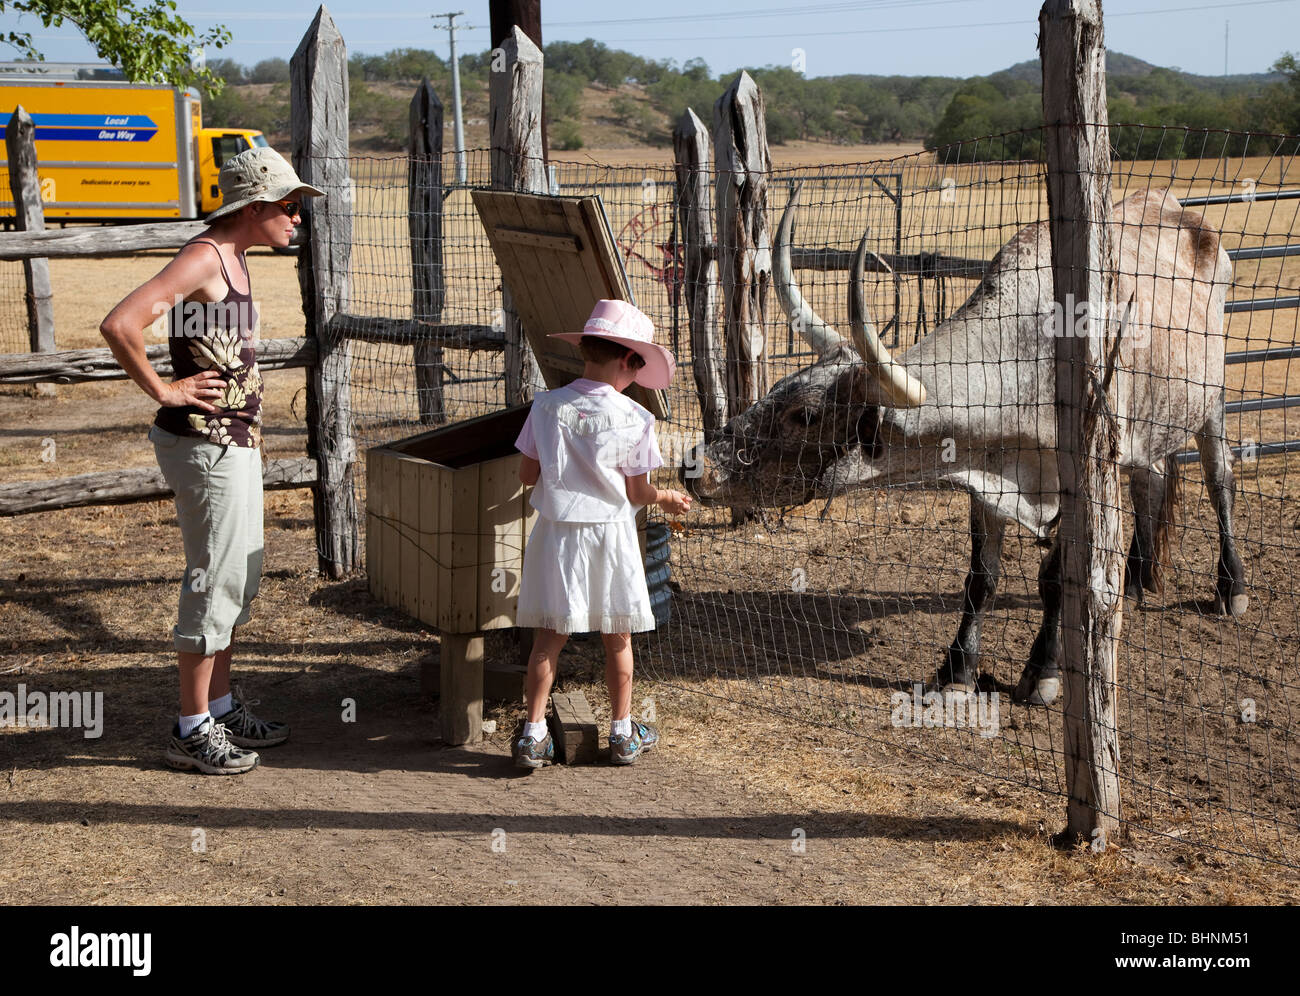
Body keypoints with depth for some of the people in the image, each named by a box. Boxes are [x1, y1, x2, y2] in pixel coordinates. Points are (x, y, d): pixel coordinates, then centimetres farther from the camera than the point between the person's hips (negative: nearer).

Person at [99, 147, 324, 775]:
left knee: (240, 578, 17)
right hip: (206, 447, -10)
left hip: (233, 444, 10)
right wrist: (161, 392, -19)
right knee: (215, 582, -2)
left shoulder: (231, 257, 12)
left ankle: (223, 707, 30)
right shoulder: (202, 258, -18)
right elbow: (119, 325, -28)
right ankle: (192, 730, 8)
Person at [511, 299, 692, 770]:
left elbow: (527, 473, 0)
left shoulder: (547, 405, -7)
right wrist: (666, 498, 15)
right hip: (610, 535, -1)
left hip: (556, 533, 2)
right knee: (617, 638, 13)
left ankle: (533, 734, 8)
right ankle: (622, 732, 24)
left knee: (549, 635, 8)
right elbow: (637, 492, -6)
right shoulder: (635, 419, -12)